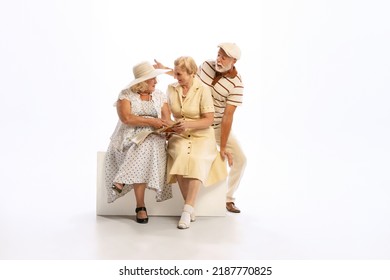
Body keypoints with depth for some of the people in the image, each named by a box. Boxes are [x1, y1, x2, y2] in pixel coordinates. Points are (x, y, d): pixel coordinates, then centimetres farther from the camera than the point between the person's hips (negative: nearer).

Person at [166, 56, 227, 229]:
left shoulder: (203, 90, -8)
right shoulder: (171, 89, 5)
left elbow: (209, 120, -10)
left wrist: (187, 124, -24)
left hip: (201, 137, -2)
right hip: (179, 136, 3)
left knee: (197, 161, -34)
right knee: (181, 157, -32)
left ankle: (187, 210, -34)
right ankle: (191, 207, -24)